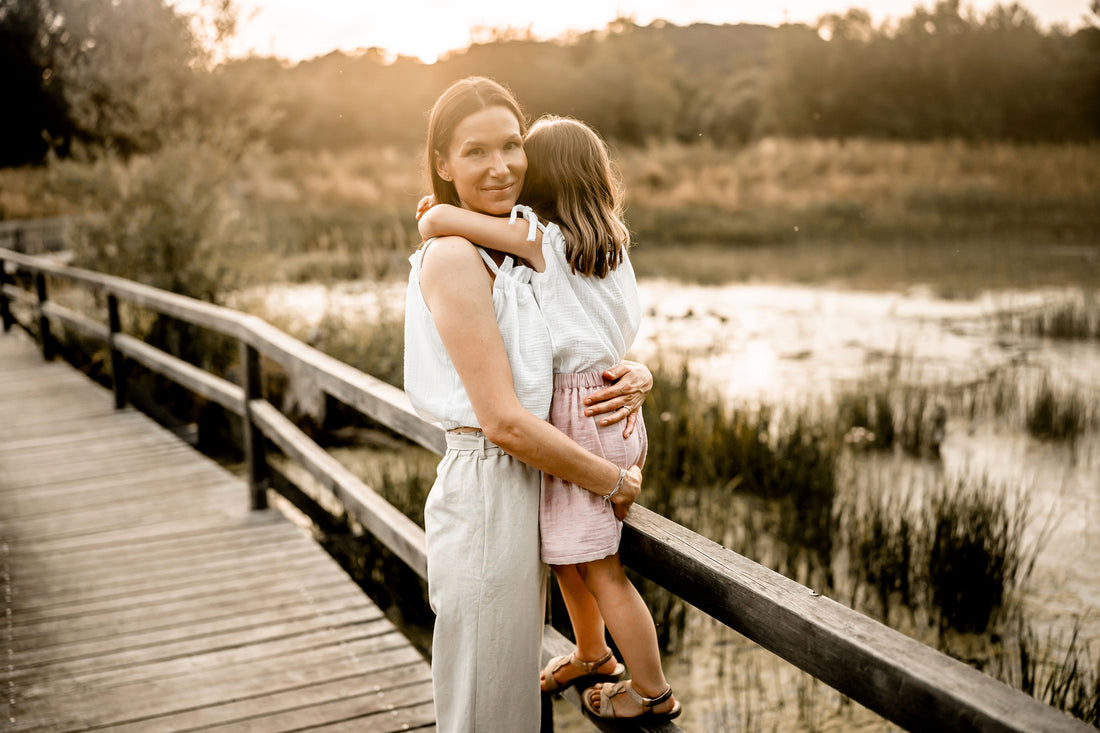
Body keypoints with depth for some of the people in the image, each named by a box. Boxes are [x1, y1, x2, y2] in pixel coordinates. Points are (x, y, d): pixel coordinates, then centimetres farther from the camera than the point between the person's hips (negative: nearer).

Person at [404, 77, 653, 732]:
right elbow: (503, 420, -21)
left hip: (525, 486, 9)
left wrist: (637, 377, -6)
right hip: (487, 490, -9)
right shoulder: (453, 257, -17)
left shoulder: (514, 251, 10)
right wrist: (615, 482, -11)